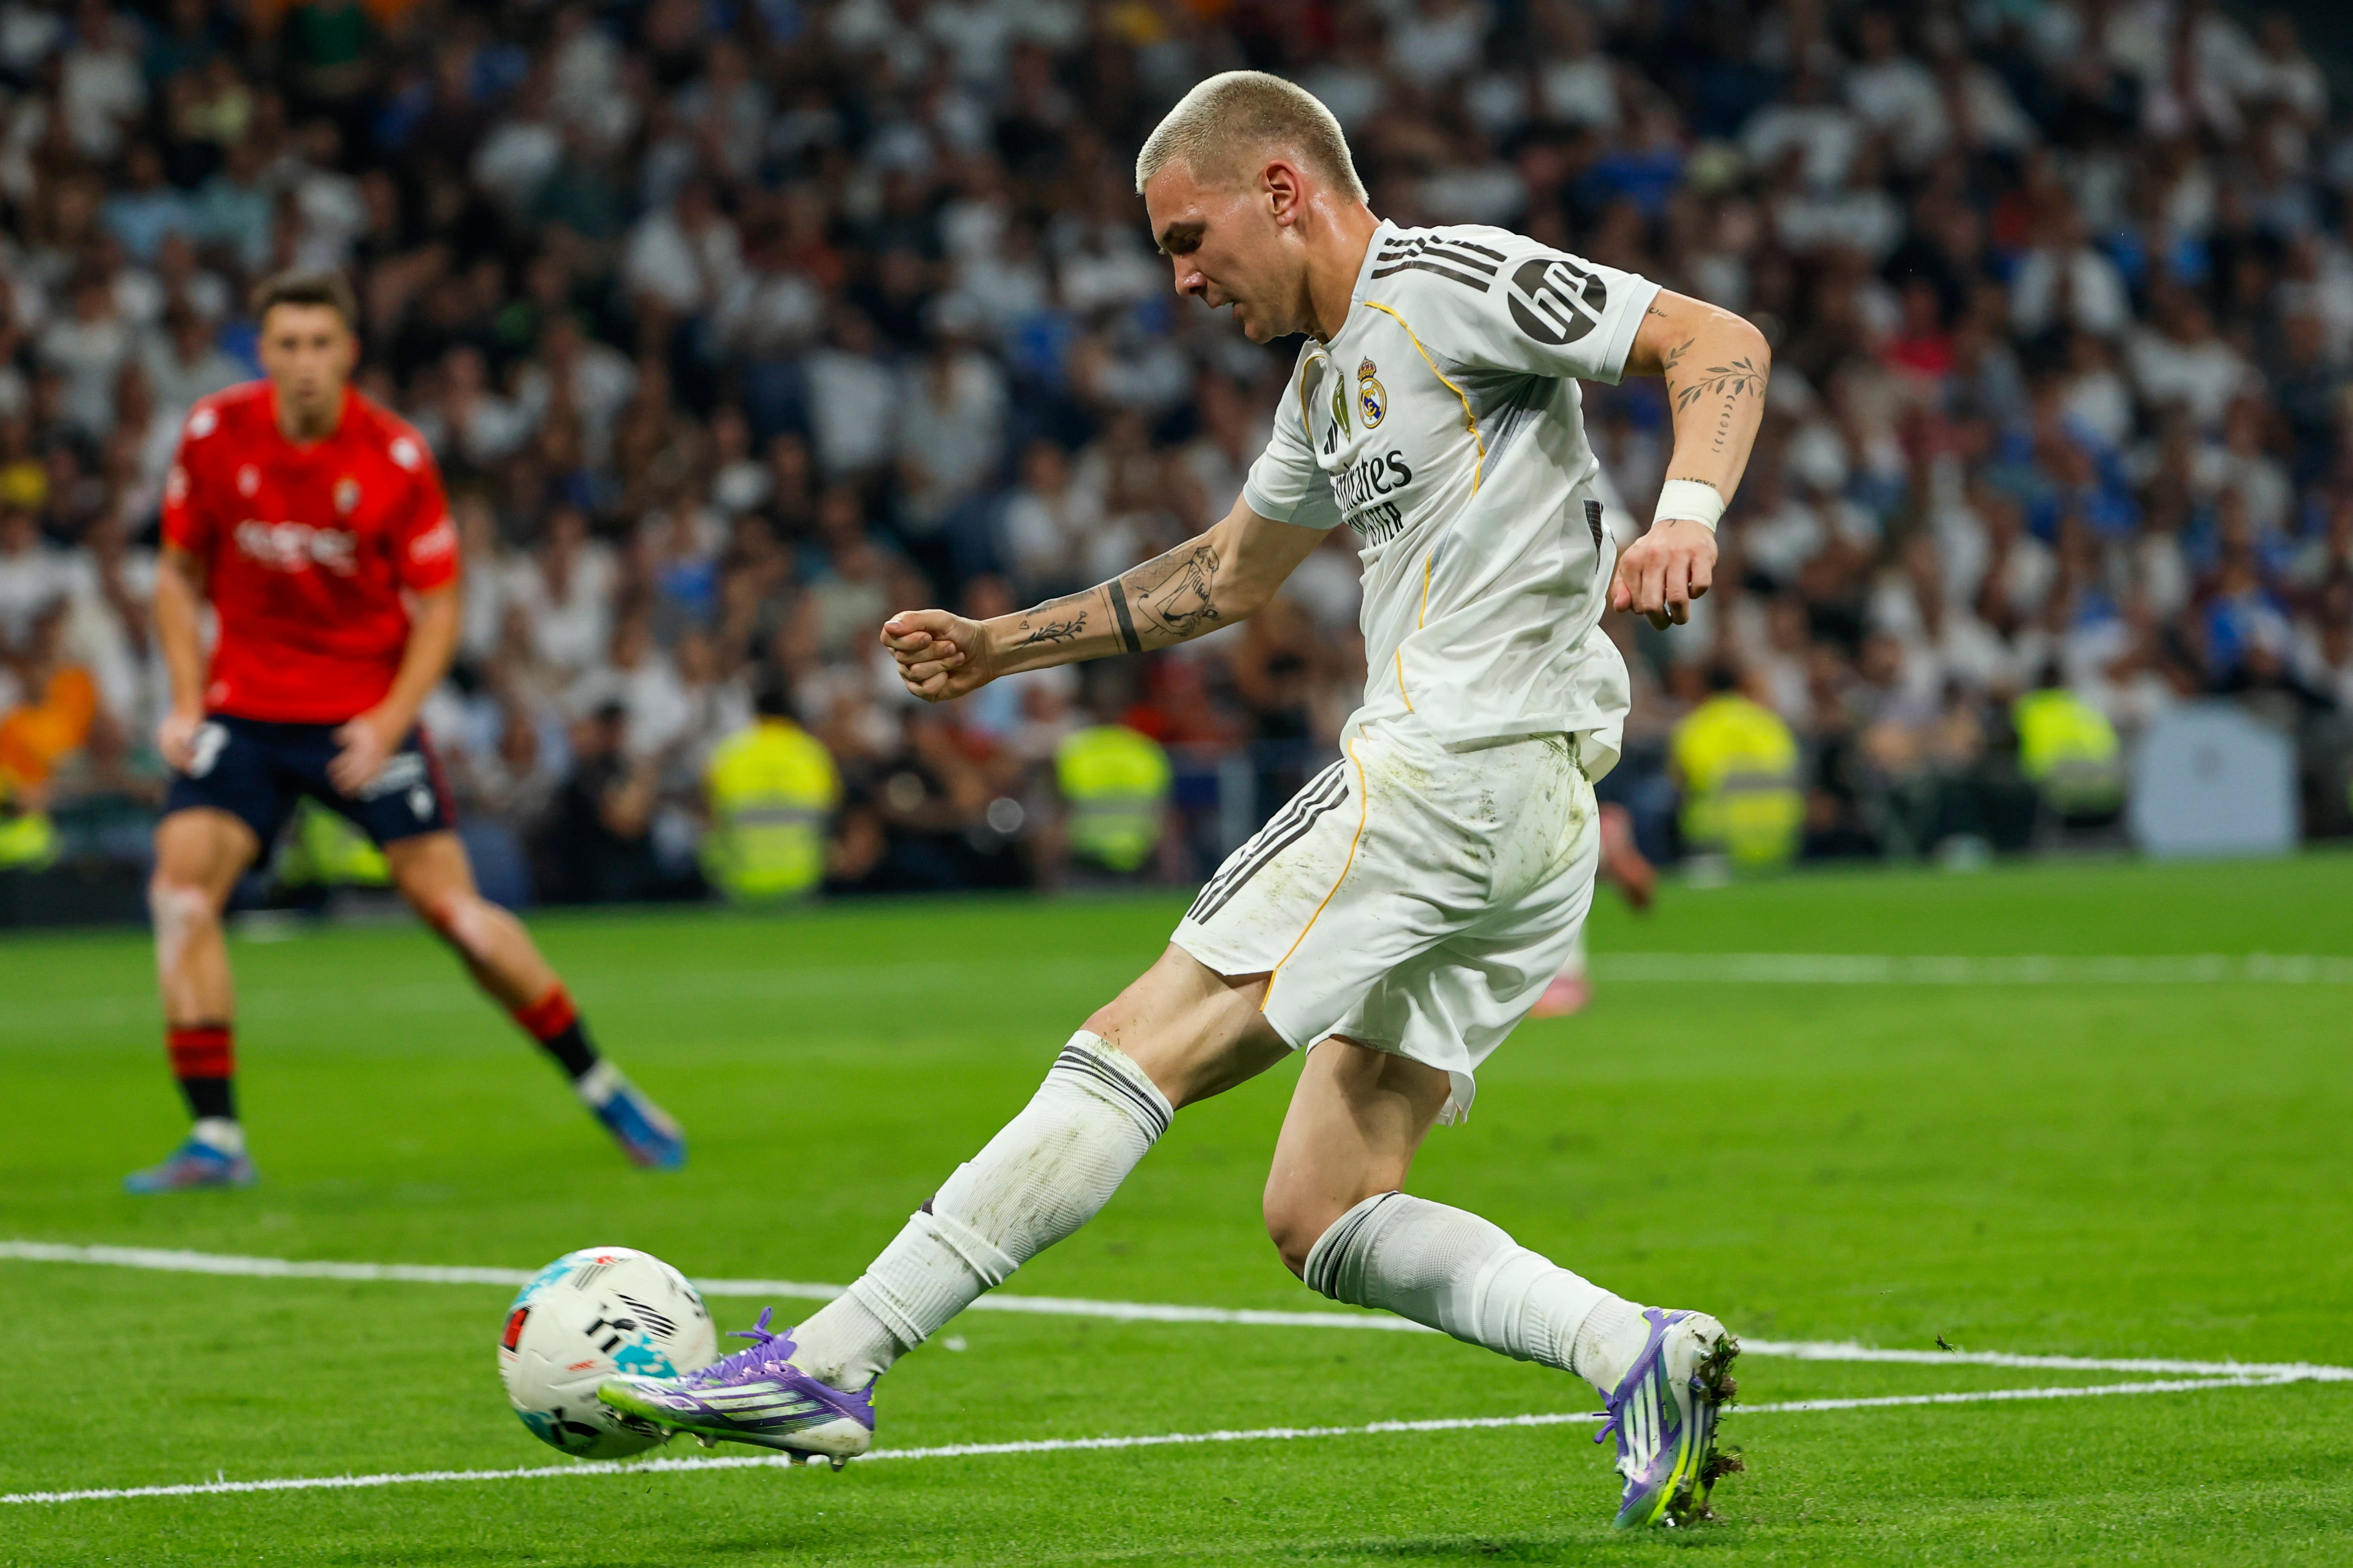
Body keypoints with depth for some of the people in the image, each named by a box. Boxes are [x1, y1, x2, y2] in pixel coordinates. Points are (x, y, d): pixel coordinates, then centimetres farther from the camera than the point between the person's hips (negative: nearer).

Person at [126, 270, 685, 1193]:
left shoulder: (396, 458, -12)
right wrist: (187, 700, -5)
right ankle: (215, 1140, -12)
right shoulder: (213, 436, -7)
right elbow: (181, 575, 6)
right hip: (244, 708, 2)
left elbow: (437, 606, -4)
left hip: (364, 716, -2)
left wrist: (387, 724, -17)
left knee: (451, 905, -5)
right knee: (181, 885, -17)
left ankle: (603, 1090, 12)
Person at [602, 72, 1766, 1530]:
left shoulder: (1450, 280, -4)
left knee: (1143, 1046, -8)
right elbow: (1225, 576, 38)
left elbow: (1723, 343, -11)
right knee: (1323, 1215, 4)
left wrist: (1685, 517, -27)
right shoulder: (1332, 383, 23)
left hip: (1452, 765, -10)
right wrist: (1007, 643, 38)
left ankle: (834, 1363, -8)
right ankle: (1640, 1353, -10)